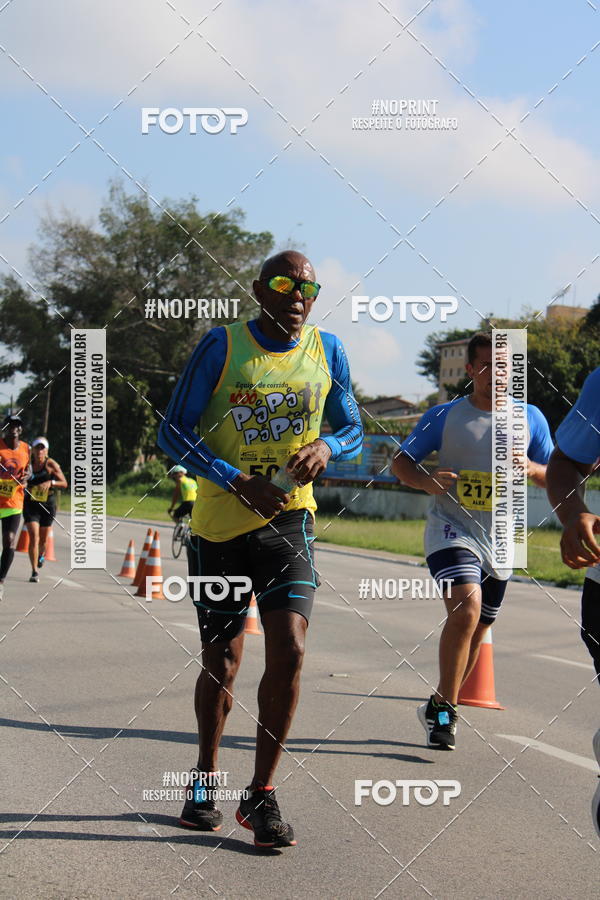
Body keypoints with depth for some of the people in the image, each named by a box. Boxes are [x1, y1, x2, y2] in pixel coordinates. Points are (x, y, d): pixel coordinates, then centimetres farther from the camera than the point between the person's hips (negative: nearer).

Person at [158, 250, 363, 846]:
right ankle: (205, 780, 31)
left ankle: (261, 795, -1)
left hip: (288, 521, 2)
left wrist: (327, 447, -11)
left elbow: (352, 428, 14)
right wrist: (239, 483, -18)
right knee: (221, 664, 7)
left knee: (289, 650, -14)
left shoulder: (326, 351, 3)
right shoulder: (223, 345, -6)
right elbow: (174, 432, -6)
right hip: (220, 526, -1)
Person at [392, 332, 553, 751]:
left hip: (500, 540, 4)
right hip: (452, 528, -4)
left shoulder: (530, 418, 4)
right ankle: (444, 707, -12)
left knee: (477, 628, 12)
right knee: (466, 609, -25)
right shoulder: (444, 416, -2)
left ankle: (440, 708, 32)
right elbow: (401, 460, 3)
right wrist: (427, 481, -18)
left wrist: (532, 469, -14)